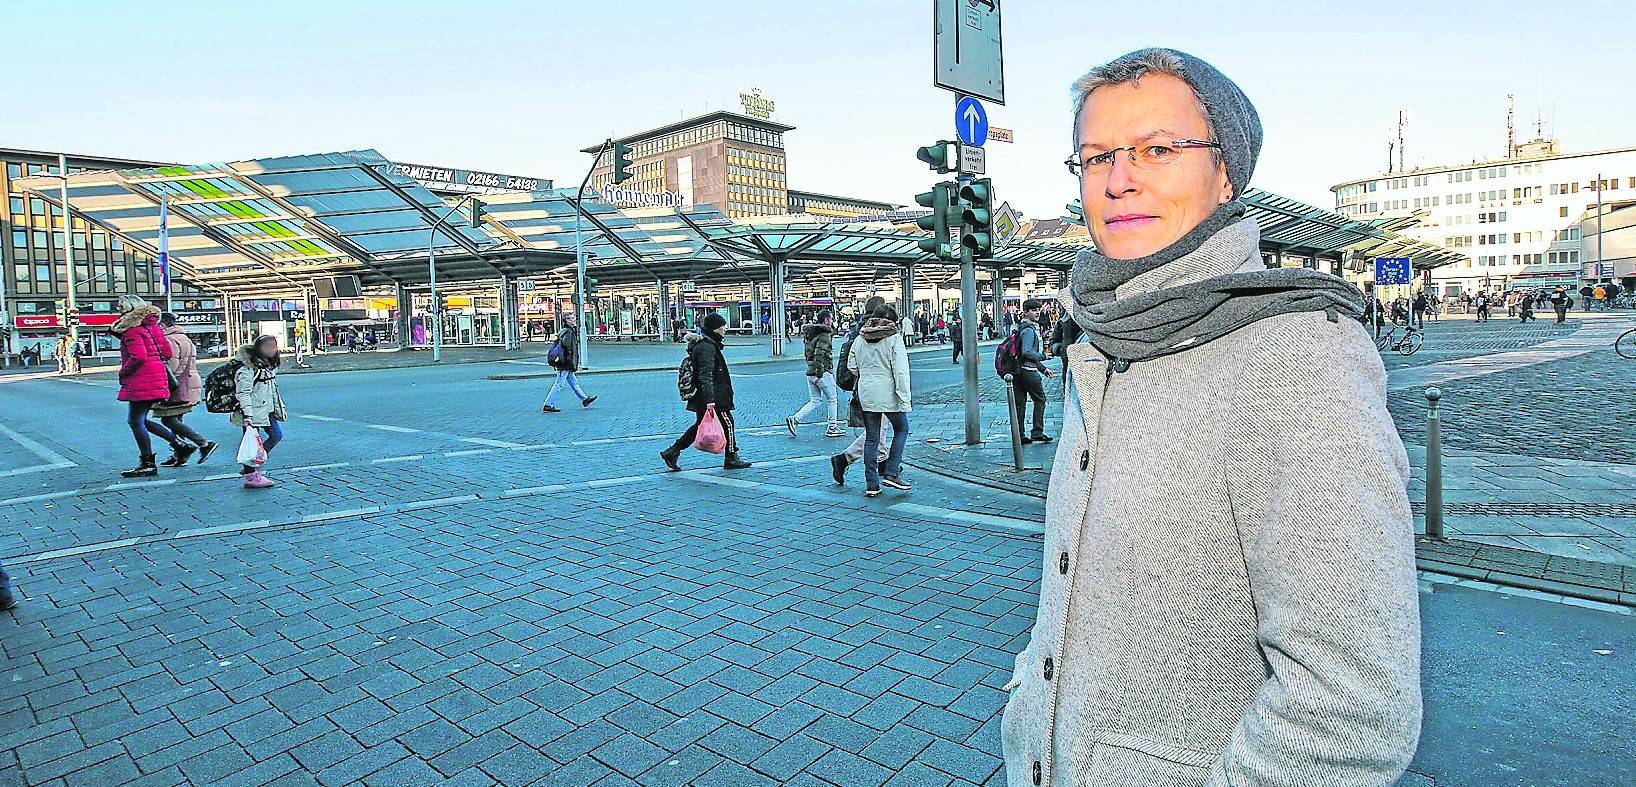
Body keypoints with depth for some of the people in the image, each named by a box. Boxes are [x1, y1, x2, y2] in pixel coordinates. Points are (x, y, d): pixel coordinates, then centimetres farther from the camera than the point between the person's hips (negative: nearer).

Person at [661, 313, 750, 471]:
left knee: (699, 425, 15)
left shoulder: (706, 343, 15)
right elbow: (705, 376, -26)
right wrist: (710, 400, -31)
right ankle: (731, 459, 14)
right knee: (727, 423, 3)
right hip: (714, 398, -10)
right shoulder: (707, 346, -18)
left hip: (701, 397, 10)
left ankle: (672, 452, 14)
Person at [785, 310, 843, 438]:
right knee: (833, 399, 8)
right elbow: (819, 355, -24)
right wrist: (819, 374, -24)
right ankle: (832, 428, 14)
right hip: (823, 372, -8)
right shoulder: (824, 335, -15)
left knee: (815, 401, 14)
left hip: (810, 371, 8)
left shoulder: (810, 333, 13)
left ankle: (794, 419, 0)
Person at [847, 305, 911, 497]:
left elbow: (851, 365, 11)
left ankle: (871, 484, 10)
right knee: (901, 429, 15)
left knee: (871, 438, 9)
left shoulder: (860, 338, 7)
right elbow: (900, 370, -12)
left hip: (866, 393, 5)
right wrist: (904, 397, -12)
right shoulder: (894, 338, -8)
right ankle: (891, 473, 5)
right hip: (888, 393, -5)